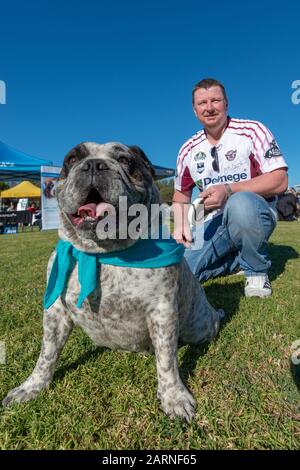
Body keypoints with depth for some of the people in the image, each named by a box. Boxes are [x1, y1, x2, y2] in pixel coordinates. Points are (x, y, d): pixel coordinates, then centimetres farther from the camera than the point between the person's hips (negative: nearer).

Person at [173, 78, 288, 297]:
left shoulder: (252, 131, -5)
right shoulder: (188, 150, 8)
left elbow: (280, 182, -14)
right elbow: (181, 194, 18)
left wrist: (229, 190, -26)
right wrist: (181, 225, -2)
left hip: (255, 212, -4)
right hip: (214, 223, 4)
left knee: (240, 203, -40)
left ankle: (257, 270, -11)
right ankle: (239, 258, 11)